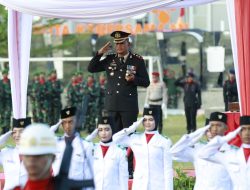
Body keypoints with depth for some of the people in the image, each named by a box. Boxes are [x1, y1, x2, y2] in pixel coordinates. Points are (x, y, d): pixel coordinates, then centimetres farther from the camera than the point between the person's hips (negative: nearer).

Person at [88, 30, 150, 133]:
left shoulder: (137, 60, 1)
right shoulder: (110, 59, 10)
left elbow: (146, 82, 2)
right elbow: (91, 69, 9)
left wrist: (133, 79, -18)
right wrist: (99, 53, -2)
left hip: (129, 105, -3)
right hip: (112, 105, 3)